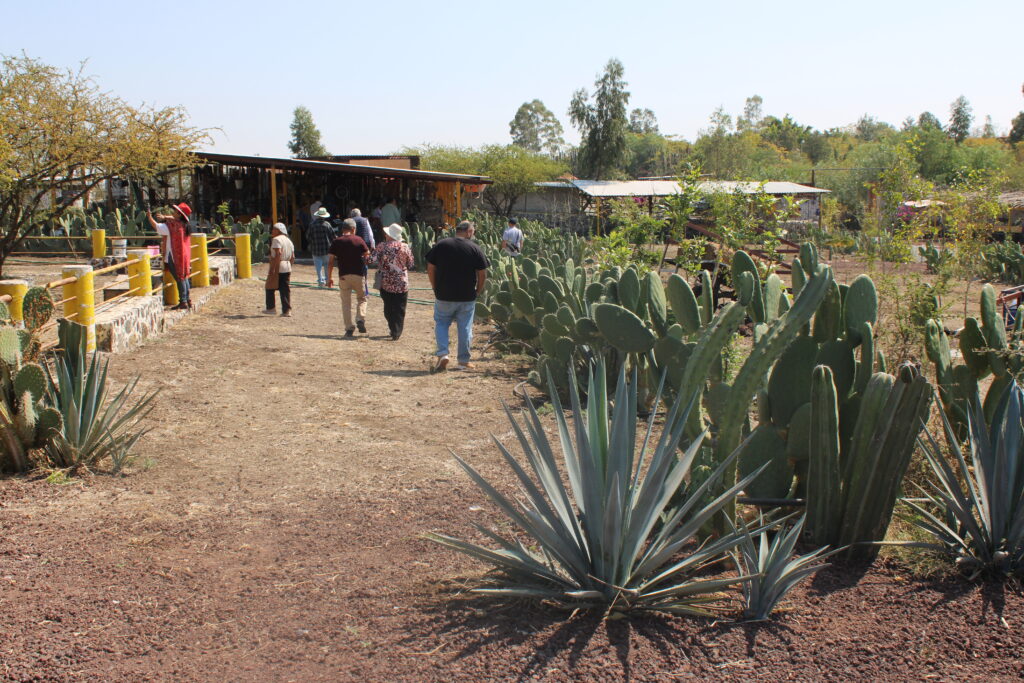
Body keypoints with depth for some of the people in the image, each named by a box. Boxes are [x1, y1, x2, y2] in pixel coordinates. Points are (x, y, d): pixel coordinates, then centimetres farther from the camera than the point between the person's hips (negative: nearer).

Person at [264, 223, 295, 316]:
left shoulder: (276, 239, -9)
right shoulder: (289, 241, 16)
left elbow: (278, 254, -22)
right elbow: (292, 257, 13)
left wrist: (273, 268, -23)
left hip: (277, 267, -7)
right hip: (287, 268, 7)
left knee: (270, 288, 8)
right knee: (286, 289, 5)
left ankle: (270, 308, 13)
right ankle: (287, 311, 1)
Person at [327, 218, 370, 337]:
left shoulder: (336, 242, 1)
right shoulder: (359, 240, 0)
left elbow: (330, 261, -1)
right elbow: (367, 255, 0)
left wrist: (329, 277, 6)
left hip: (343, 276, 0)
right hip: (358, 274, 0)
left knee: (346, 302, 8)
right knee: (361, 298, 17)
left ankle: (349, 328, 3)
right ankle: (360, 319, -6)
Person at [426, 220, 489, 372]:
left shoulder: (440, 245, -2)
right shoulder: (475, 249, -5)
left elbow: (430, 269, 1)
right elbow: (482, 274, -4)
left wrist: (436, 288, 10)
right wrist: (478, 291, 10)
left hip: (444, 296, 0)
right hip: (467, 297, 0)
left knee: (441, 324, 15)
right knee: (465, 328, 10)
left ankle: (442, 354, -2)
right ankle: (464, 361, 15)